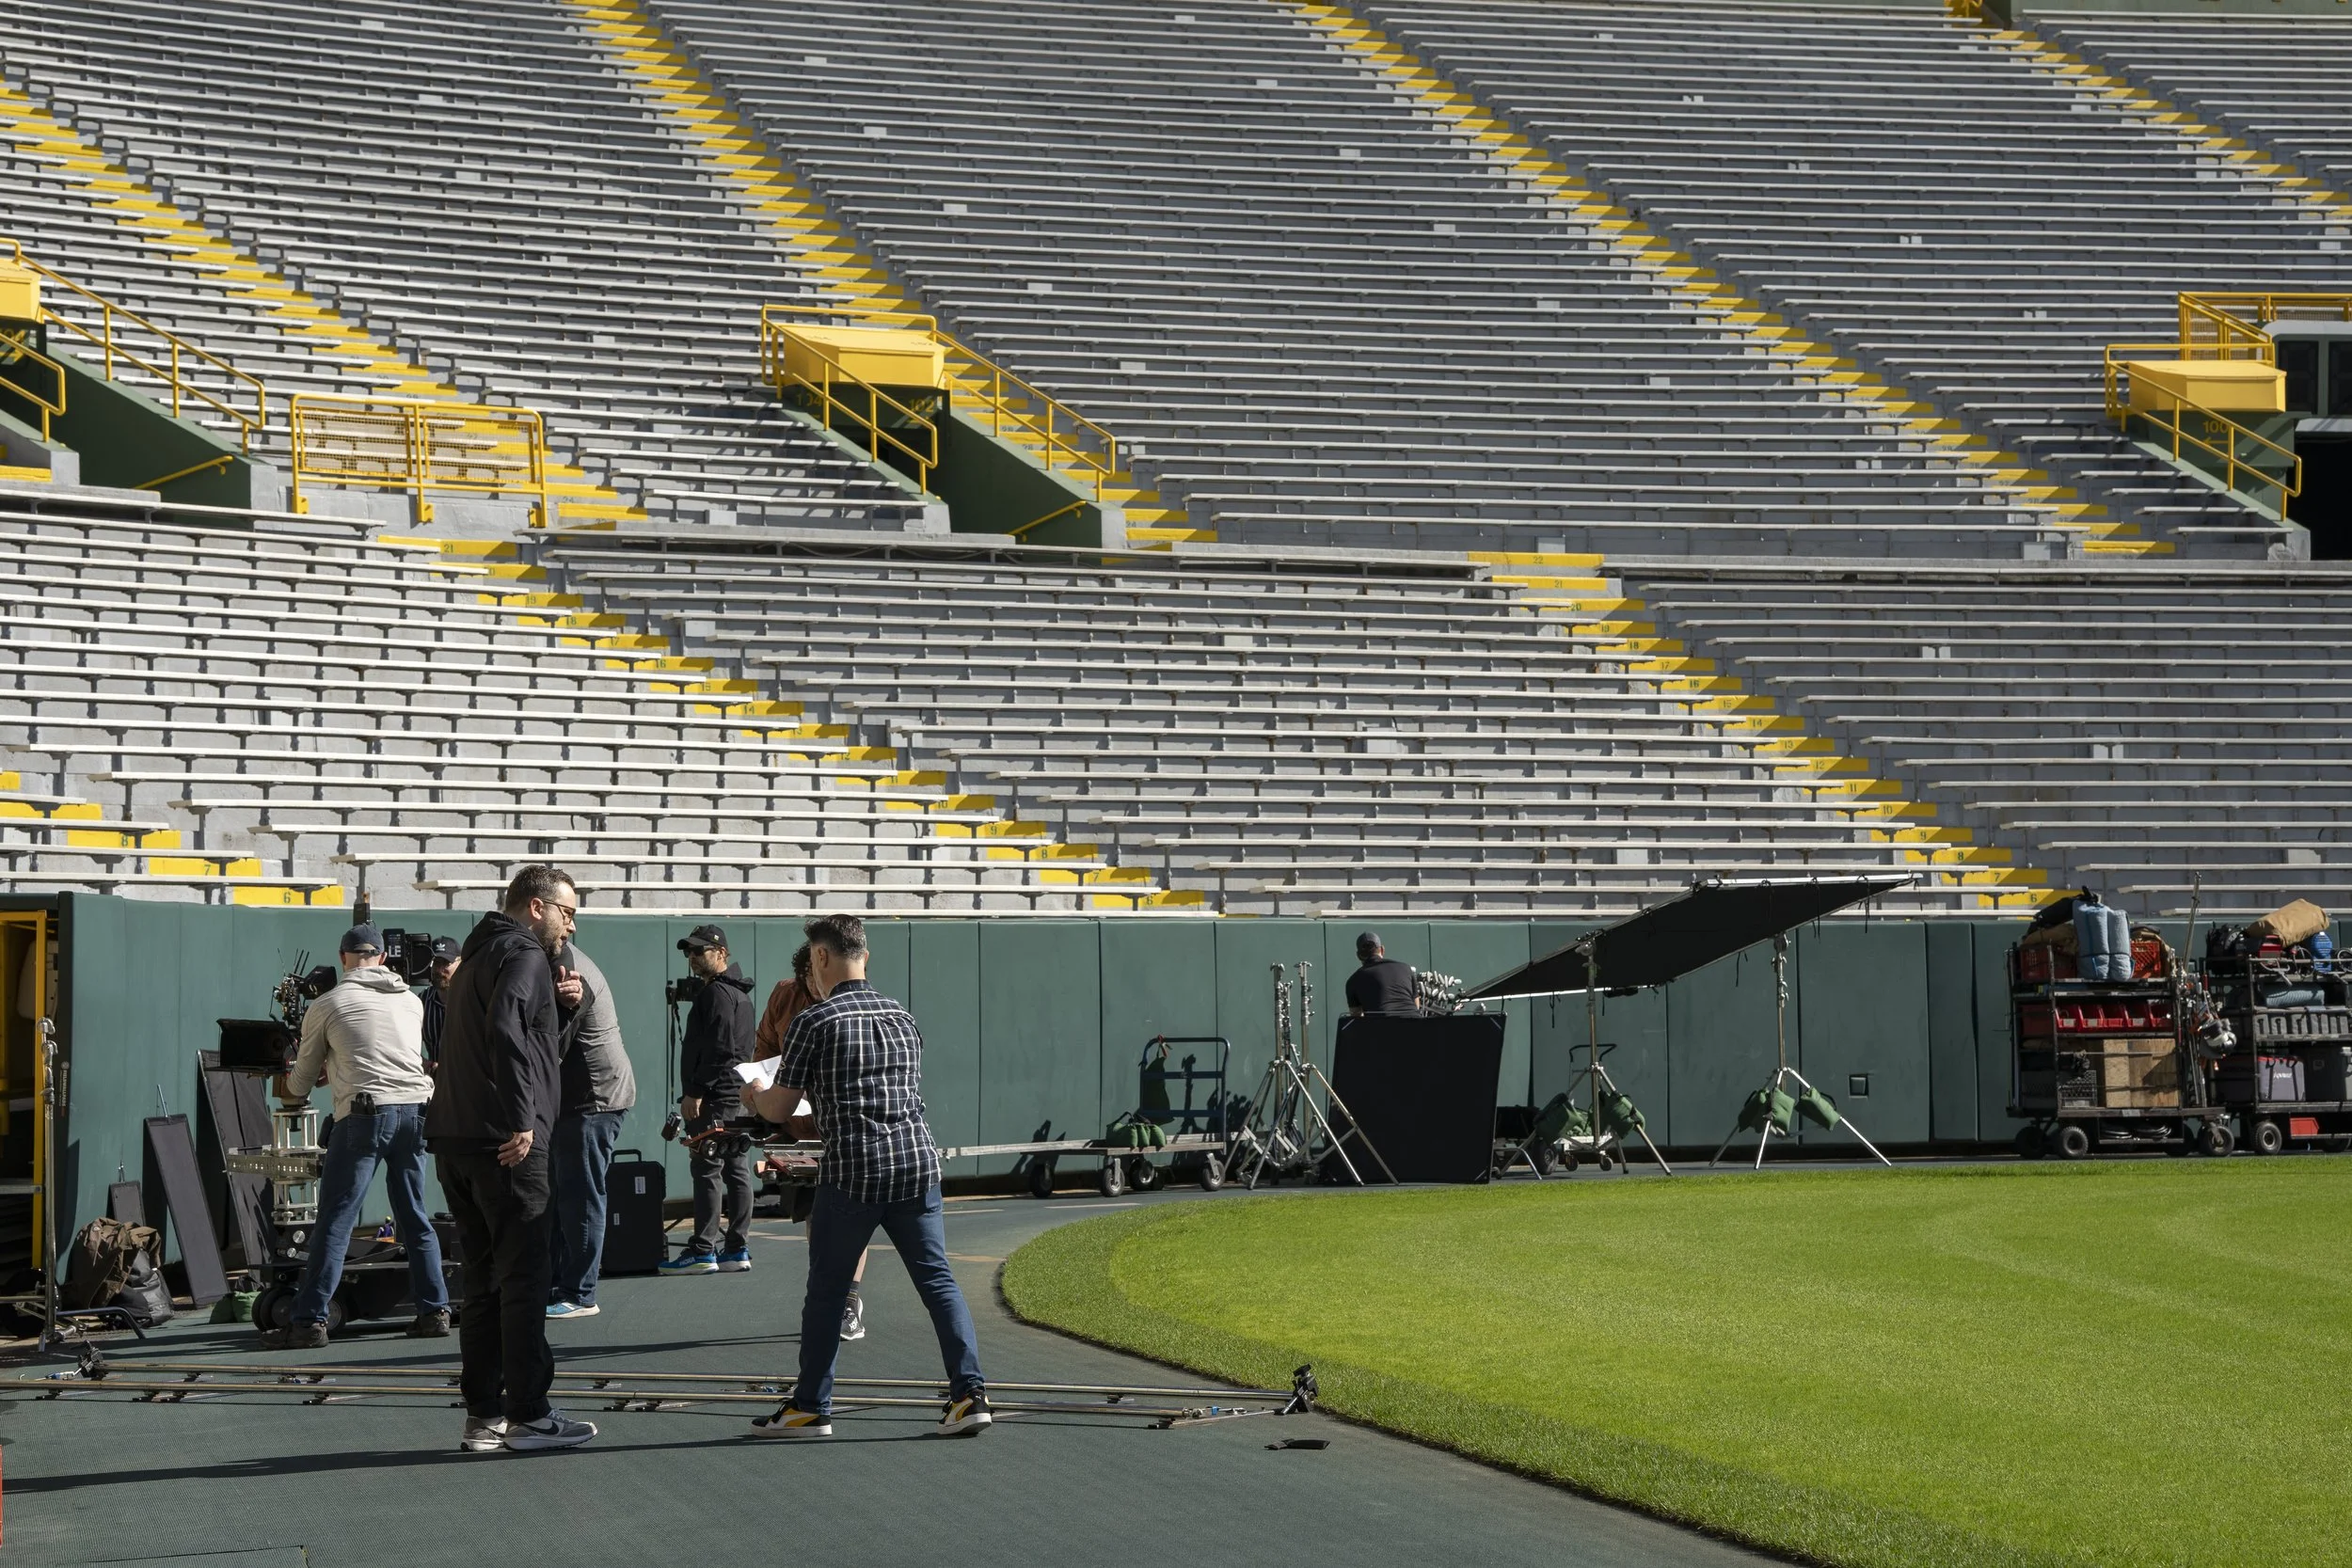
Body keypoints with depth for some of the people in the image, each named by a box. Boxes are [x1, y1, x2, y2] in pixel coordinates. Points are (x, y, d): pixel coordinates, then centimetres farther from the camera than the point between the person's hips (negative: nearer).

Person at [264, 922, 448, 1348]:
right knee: (415, 1217, 14)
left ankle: (309, 1320, -5)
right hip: (415, 1109, 4)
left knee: (334, 1220, -3)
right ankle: (434, 1310, 14)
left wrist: (292, 1093, 40)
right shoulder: (411, 1001, 16)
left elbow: (301, 1081, 15)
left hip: (365, 1114, -4)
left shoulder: (327, 1005, 5)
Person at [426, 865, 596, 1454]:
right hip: (506, 1144, -9)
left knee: (484, 1280, 12)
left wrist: (559, 1002, 18)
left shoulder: (477, 955, 22)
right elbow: (506, 1031, -24)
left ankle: (483, 1416, 13)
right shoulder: (524, 956, -8)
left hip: (454, 1141, 9)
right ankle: (529, 1415, -1)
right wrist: (522, 1118, -24)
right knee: (523, 1278, -4)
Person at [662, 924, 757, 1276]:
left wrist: (695, 1092, -19)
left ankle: (704, 1251, -10)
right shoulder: (739, 993, 20)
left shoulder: (716, 993, -11)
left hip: (714, 1099, -10)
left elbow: (717, 1049, -20)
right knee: (737, 1171, 8)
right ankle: (737, 1248, 10)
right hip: (738, 1095, 10)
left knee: (707, 1170, -9)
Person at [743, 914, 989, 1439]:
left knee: (825, 1292, 8)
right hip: (917, 1161, 4)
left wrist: (753, 1095, 24)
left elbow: (778, 1109, 1)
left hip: (852, 1171, -4)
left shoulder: (813, 1024, -3)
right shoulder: (903, 1018, 13)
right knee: (938, 1280, 5)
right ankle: (969, 1393, -4)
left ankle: (810, 1408, 14)